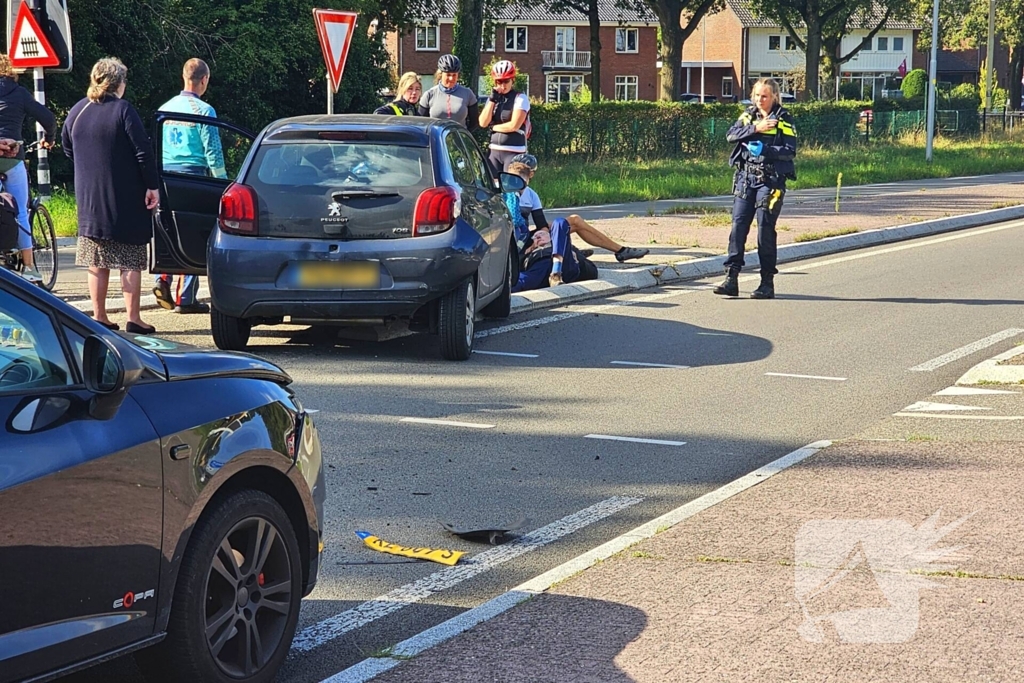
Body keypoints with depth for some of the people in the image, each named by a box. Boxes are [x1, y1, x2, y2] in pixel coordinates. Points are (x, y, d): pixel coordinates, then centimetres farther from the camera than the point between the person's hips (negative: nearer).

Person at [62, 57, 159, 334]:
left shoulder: (78, 110, 6)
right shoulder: (123, 110, -12)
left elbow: (67, 147, 19)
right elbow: (143, 151, -15)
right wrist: (152, 186, -9)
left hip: (89, 199, 5)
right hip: (126, 200, -5)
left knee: (97, 262, 10)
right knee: (130, 262, 0)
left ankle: (99, 316, 12)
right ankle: (133, 319, 0)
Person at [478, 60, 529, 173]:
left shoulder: (520, 98, -5)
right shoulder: (493, 98, 12)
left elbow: (514, 125, -14)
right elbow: (483, 123, 1)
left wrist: (494, 127, -2)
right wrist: (492, 100, -6)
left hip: (514, 152, -6)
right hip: (495, 151, 6)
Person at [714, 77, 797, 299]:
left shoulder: (783, 119, 0)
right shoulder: (748, 115, 13)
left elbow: (790, 151, -8)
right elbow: (731, 135, -2)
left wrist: (765, 150, -21)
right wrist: (755, 128, -15)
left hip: (770, 179, -4)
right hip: (746, 176, 4)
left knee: (765, 228, -5)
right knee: (738, 224, -2)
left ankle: (767, 283, 1)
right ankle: (731, 277, -2)